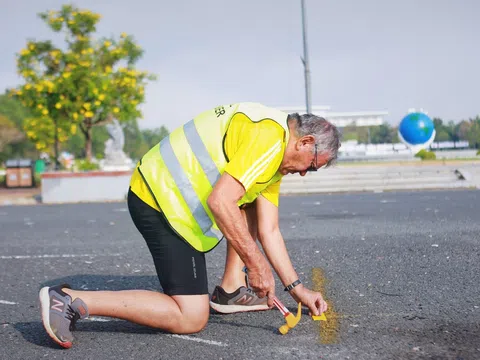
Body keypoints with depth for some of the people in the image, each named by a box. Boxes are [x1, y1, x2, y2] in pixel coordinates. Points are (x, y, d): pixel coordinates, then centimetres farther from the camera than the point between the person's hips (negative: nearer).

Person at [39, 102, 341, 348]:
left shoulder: (276, 157, 17)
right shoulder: (269, 136, -15)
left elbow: (269, 231, 18)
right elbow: (220, 202, -26)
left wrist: (296, 287, 16)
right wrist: (256, 263, -18)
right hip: (162, 202, -10)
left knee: (253, 200, 24)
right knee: (191, 318, -8)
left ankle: (231, 290, 20)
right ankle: (71, 301, -11)